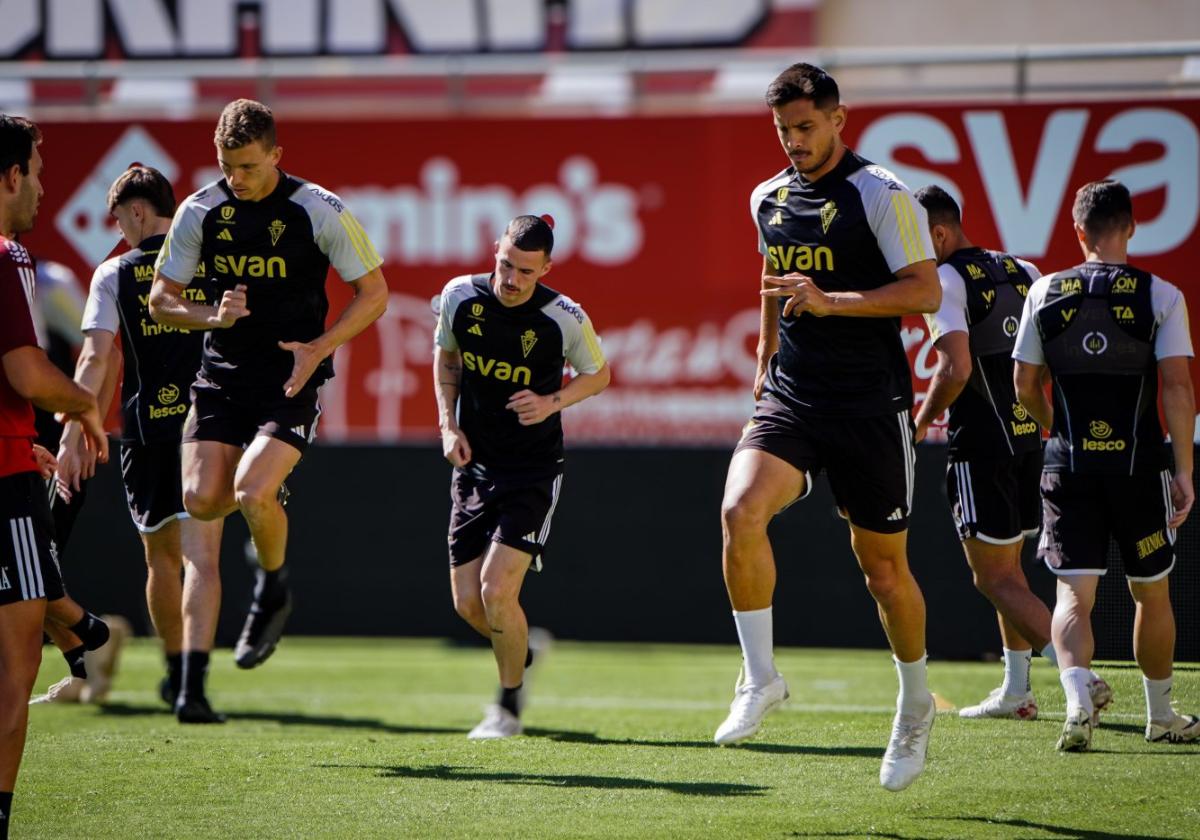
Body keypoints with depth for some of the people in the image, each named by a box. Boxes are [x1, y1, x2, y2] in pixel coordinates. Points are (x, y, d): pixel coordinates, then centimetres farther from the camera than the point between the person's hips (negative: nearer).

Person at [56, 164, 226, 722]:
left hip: (145, 428, 0)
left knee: (161, 556, 18)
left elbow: (95, 361, -8)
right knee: (201, 556, -8)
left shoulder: (115, 274, 0)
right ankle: (192, 686, -23)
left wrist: (73, 436, -8)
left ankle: (175, 672, 32)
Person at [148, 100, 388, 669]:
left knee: (252, 493, -22)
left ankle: (273, 591, 8)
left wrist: (318, 348, -15)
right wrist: (214, 316, -14)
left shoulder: (319, 212, -11)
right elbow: (162, 301, 6)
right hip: (223, 371, 4)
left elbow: (374, 293, -2)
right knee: (202, 501, -9)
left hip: (293, 373, -4)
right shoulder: (199, 212, -2)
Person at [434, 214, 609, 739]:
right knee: (466, 602, 2)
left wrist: (552, 403, -16)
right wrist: (449, 425, 2)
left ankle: (509, 706, 6)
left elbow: (597, 375, 3)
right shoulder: (460, 296, -7)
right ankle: (522, 649, 35)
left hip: (534, 470, -4)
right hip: (474, 465, 4)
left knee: (497, 590, -16)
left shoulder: (564, 318, -15)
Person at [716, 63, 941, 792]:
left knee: (884, 566, 6)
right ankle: (760, 680, -10)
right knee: (740, 511, -23)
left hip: (871, 404, -4)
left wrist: (830, 301, -22)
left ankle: (916, 706, 28)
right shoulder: (768, 199, 11)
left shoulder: (881, 194, -8)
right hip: (790, 398, 4)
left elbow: (926, 292, -13)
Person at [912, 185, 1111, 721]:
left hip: (982, 444, -8)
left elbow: (955, 369, -22)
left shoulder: (944, 281, -12)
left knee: (995, 580, -5)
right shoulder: (1020, 272, 12)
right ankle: (1015, 692, 25)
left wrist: (921, 422, -7)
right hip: (1029, 437, 8)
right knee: (1008, 567, 21)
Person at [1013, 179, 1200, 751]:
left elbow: (1025, 385, 8)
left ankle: (1077, 695, -27)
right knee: (1152, 592, 15)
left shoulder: (1046, 292, 3)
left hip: (1068, 466, 1)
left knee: (1074, 592, -1)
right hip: (1138, 464, -1)